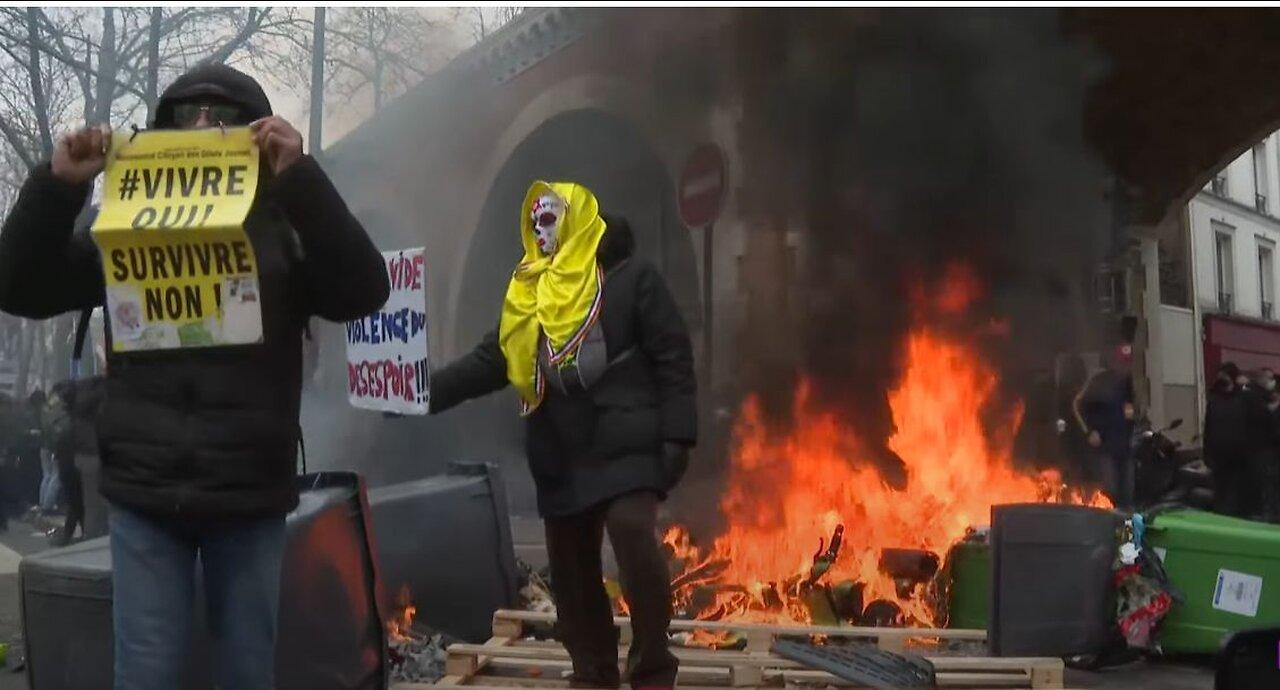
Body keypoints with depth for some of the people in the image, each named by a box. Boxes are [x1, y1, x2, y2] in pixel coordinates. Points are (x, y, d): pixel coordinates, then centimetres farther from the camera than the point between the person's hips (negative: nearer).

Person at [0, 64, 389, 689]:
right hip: (145, 497, 1)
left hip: (250, 500, 0)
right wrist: (57, 186, -10)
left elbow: (362, 292, -12)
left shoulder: (283, 229, 4)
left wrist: (300, 179, -22)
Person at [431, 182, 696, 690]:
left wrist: (676, 435, -14)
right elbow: (488, 362, 11)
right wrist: (423, 392, -2)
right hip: (560, 460, 6)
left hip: (625, 449, -6)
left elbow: (673, 359, -5)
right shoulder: (529, 295, 16)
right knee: (570, 571, 8)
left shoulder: (632, 279, 0)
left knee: (635, 542, -23)